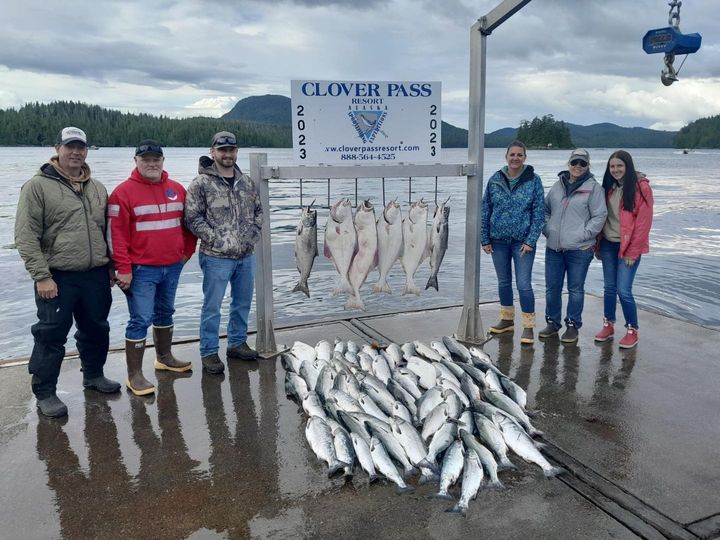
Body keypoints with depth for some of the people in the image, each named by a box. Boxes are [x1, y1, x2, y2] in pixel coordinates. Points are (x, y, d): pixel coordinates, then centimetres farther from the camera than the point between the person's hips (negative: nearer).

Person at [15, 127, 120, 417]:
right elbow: (25, 236, -10)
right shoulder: (38, 186, -6)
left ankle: (93, 375, 36)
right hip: (57, 278, -5)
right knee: (51, 335, 3)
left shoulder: (98, 188, 11)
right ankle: (44, 392, 17)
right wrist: (41, 276, -15)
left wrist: (111, 267, 15)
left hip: (96, 276, 5)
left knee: (96, 329, 17)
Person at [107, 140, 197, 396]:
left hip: (172, 267, 6)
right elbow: (116, 234, -12)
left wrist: (187, 250, 12)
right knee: (141, 320, -3)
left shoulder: (177, 189, 8)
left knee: (165, 313, 20)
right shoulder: (124, 192, -8)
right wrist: (124, 269, -15)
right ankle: (134, 375, 6)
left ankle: (164, 357, 37)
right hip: (141, 269, -6)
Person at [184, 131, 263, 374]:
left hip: (246, 256, 6)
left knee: (243, 303, 16)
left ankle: (237, 343, 32)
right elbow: (193, 218, -11)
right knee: (212, 307, 2)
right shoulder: (201, 183, -8)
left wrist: (253, 236, 3)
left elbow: (258, 211, 17)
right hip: (216, 257, -6)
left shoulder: (247, 182, 10)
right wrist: (217, 240, -16)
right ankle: (209, 353, 14)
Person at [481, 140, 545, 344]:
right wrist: (485, 239, 1)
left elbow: (539, 213, -4)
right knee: (504, 282, 14)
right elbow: (485, 210, 5)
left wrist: (531, 241, -11)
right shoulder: (495, 180, 2)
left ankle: (528, 326, 7)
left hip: (523, 241, -3)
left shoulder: (533, 180, -4)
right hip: (498, 240, 3)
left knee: (524, 284, -5)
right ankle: (507, 319, 29)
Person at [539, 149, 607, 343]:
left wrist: (583, 235, -13)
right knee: (552, 287, 11)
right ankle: (552, 322, 26)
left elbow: (599, 217, -6)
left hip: (579, 249, -4)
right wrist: (547, 229, 7)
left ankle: (573, 325, 19)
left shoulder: (593, 187, -4)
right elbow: (546, 209, 20)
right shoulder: (558, 185, 10)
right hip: (553, 247, 5)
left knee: (575, 289, 5)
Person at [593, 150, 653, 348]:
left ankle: (632, 331, 9)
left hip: (628, 246, -5)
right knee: (609, 287, 11)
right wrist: (598, 245, 7)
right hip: (608, 244, 5)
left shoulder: (641, 187, -10)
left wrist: (632, 252, -12)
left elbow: (643, 222, -12)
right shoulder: (608, 187, 7)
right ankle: (608, 325, 24)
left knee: (623, 290, -7)